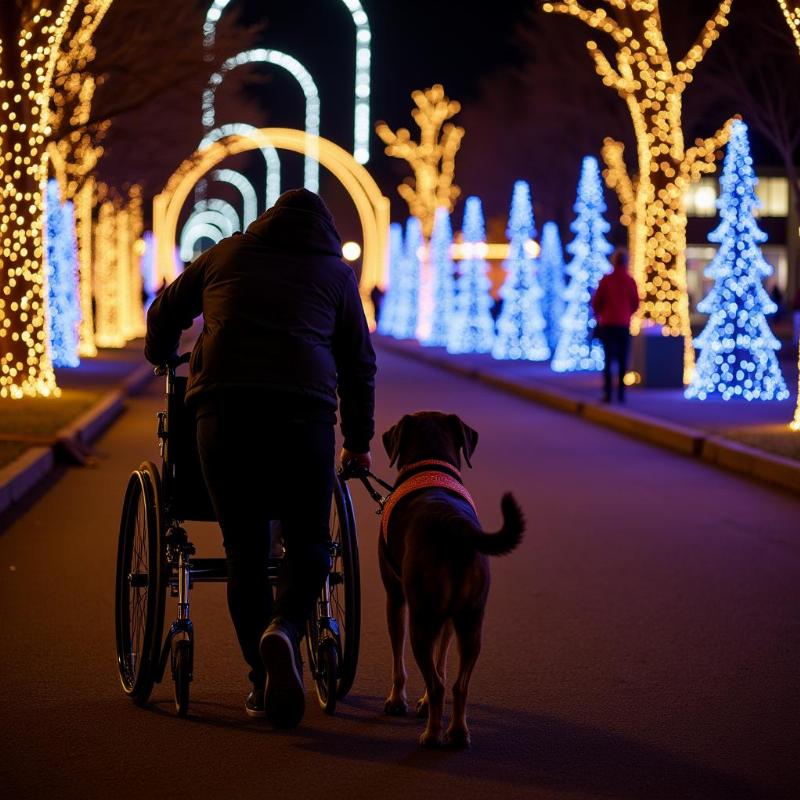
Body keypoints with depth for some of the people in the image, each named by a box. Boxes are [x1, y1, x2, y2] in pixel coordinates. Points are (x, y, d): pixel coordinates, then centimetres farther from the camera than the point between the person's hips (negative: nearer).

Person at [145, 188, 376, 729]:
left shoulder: (227, 254, 22)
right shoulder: (336, 273, 20)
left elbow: (165, 313, 32)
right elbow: (359, 365, 22)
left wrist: (162, 361, 53)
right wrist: (359, 441, 33)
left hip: (222, 410, 1)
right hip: (304, 414, -1)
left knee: (245, 549, 8)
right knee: (308, 543, 9)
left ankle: (265, 682, 7)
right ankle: (283, 630, -20)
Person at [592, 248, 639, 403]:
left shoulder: (606, 280, -5)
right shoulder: (630, 281, -4)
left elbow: (596, 302, -2)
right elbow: (636, 304, 3)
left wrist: (599, 315, 19)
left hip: (607, 325, 0)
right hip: (624, 325, 0)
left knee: (608, 360, 3)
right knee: (622, 361, 6)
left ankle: (607, 394, -3)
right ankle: (621, 393, 2)